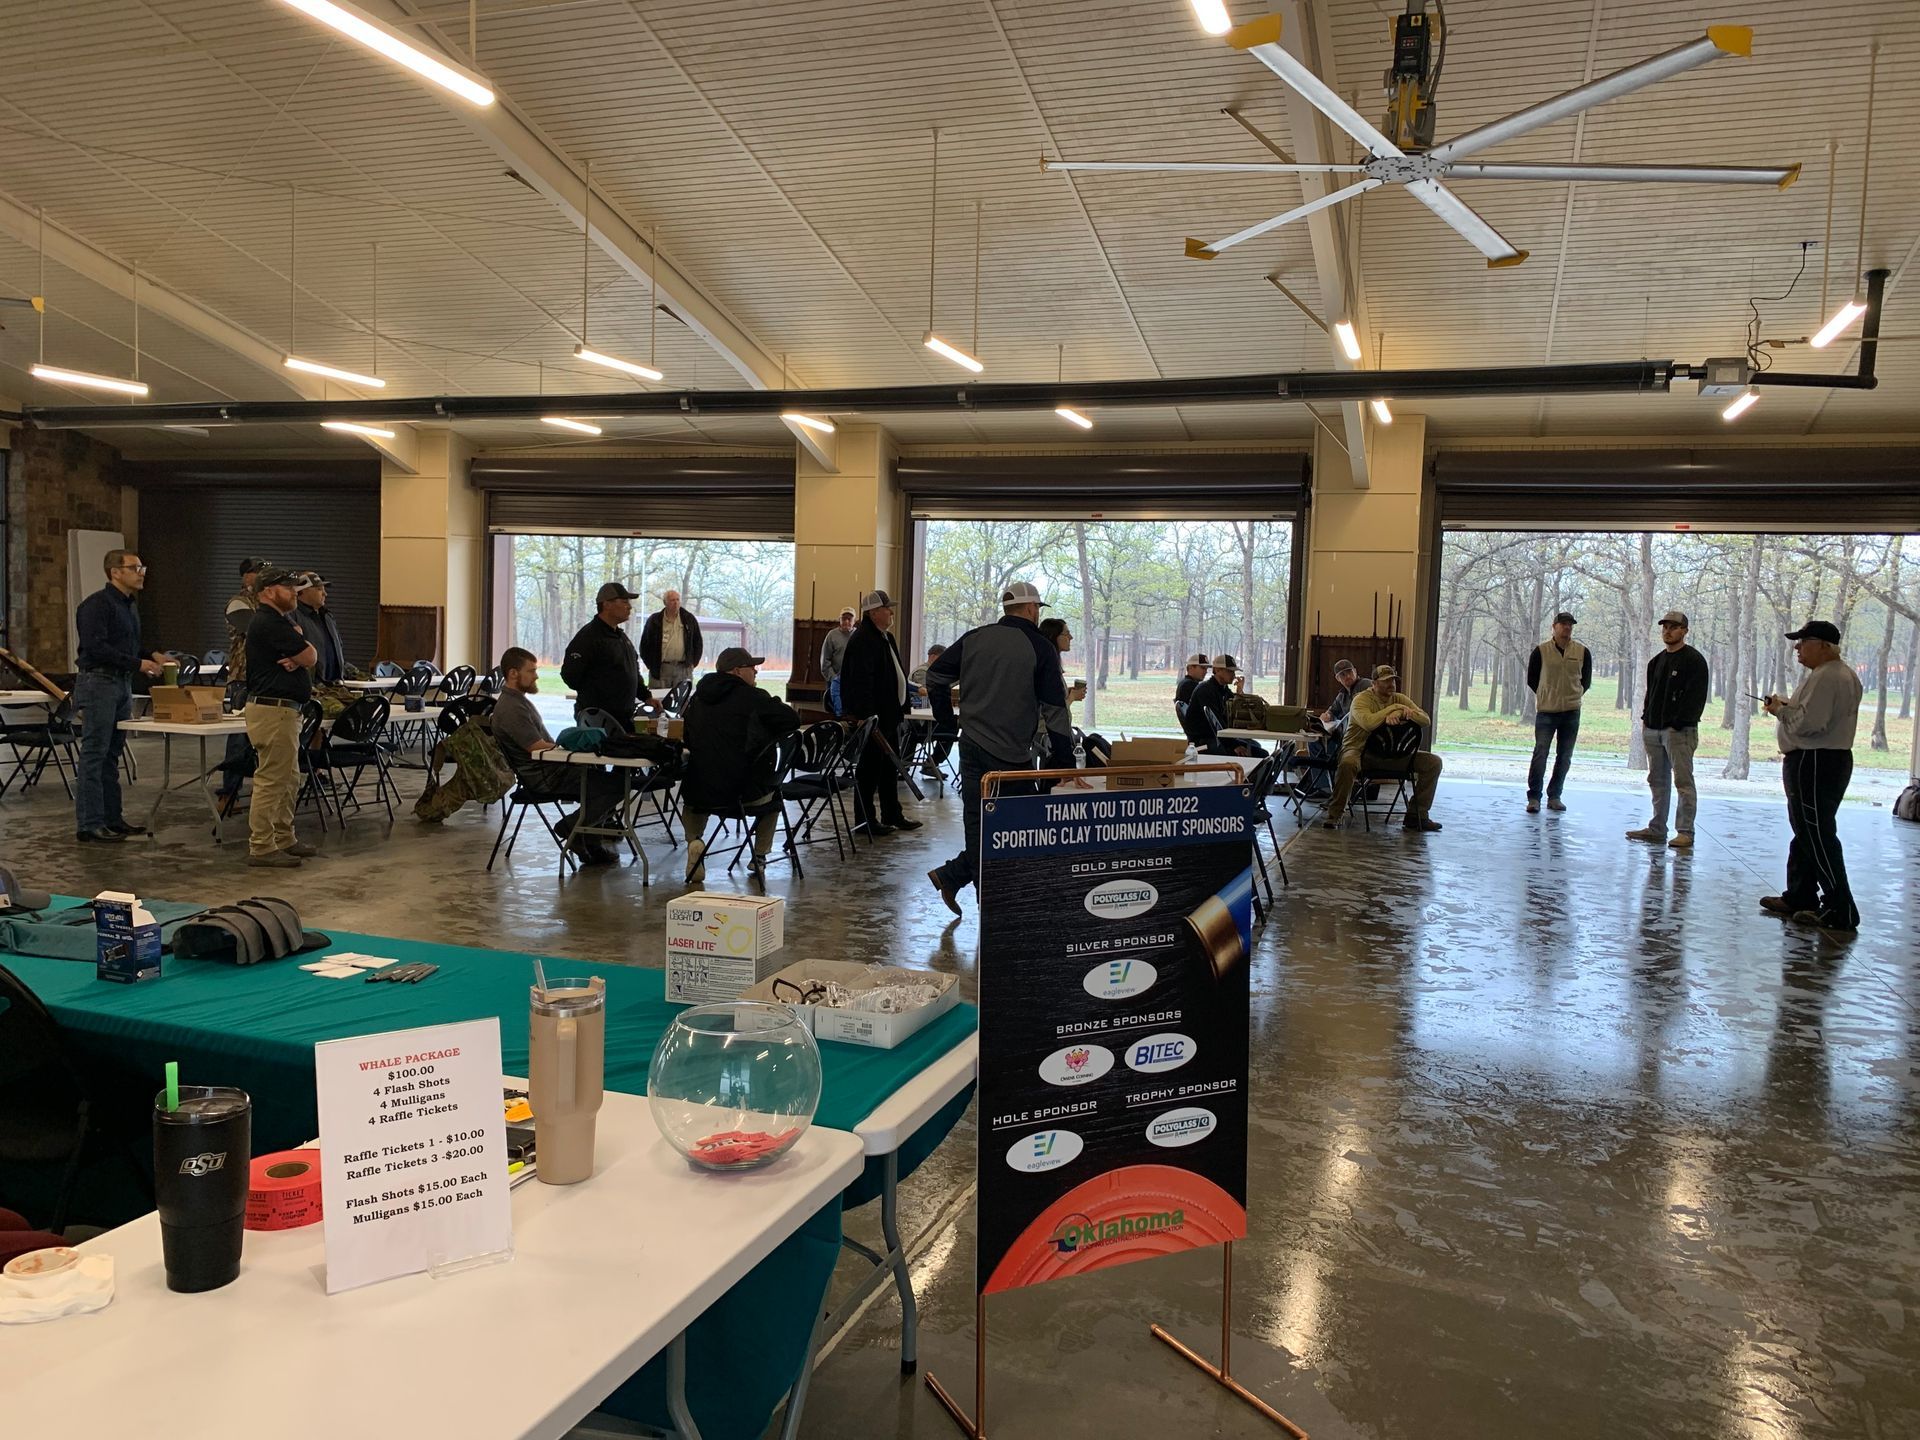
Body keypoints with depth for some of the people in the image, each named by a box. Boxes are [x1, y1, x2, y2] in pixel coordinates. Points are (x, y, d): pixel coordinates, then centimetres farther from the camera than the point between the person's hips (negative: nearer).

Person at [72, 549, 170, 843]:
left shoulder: (130, 606, 17)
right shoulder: (97, 604, -12)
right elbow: (96, 647, -22)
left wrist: (152, 656, 6)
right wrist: (138, 663, -21)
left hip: (122, 684, 9)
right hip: (98, 683, -9)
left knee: (111, 755, 13)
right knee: (94, 755, -6)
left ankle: (111, 818, 18)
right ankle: (89, 824, -3)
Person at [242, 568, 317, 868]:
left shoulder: (285, 620, 18)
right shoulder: (269, 622, -15)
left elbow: (310, 656, 11)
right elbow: (310, 656, -16)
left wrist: (296, 659, -10)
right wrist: (300, 648, 5)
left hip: (285, 709, 11)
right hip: (273, 710, -11)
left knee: (289, 780, 15)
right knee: (272, 780, -8)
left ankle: (284, 839, 23)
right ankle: (261, 847, -4)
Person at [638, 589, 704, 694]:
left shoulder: (689, 619, 9)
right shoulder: (654, 620, 3)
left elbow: (697, 642, 14)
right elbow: (644, 644, 7)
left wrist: (694, 663, 8)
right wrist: (650, 665, 1)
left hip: (683, 669, 2)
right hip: (660, 669, -1)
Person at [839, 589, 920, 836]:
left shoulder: (885, 637, 15)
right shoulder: (862, 640, -17)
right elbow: (861, 682, -24)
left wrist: (900, 708, 18)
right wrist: (868, 717, -28)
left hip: (889, 714, 10)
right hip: (872, 718, -10)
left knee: (890, 766, 16)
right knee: (869, 769, -2)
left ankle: (892, 815, 25)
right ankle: (865, 820, 6)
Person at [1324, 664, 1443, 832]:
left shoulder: (1400, 699, 7)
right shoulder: (1362, 699, -10)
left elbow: (1426, 720, -5)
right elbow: (1368, 723, -31)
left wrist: (1400, 713, -22)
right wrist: (1394, 707, -21)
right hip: (1361, 750, -6)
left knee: (1433, 762, -5)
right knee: (1347, 763, -42)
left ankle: (1416, 815, 4)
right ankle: (1334, 814, -23)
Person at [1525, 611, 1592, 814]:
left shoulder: (1582, 652, 3)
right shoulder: (1541, 650, -2)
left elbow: (1586, 681, 14)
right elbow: (1531, 679, 7)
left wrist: (1572, 697, 8)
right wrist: (1547, 697, 6)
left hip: (1572, 712, 3)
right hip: (1546, 712, -3)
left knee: (1564, 758, 7)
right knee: (1540, 754, -7)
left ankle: (1554, 797, 17)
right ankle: (1533, 797, -2)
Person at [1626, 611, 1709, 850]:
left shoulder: (1693, 660, -7)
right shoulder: (1657, 661, 18)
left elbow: (1695, 697, -13)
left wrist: (1678, 724, -18)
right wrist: (1645, 719, 11)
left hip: (1680, 731, -8)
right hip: (1653, 730, 8)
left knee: (1683, 781, -6)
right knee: (1657, 781, 12)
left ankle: (1685, 832, -5)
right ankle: (1657, 828, 19)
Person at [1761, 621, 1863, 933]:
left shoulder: (1825, 677, -20)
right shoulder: (1843, 674, 16)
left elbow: (1808, 722, -26)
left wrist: (1780, 710, -10)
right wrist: (1789, 705, 8)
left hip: (1814, 764, -12)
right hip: (1831, 759, 12)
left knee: (1817, 837, -7)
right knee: (1806, 834, 18)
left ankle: (1840, 910, -4)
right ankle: (1799, 897, 27)